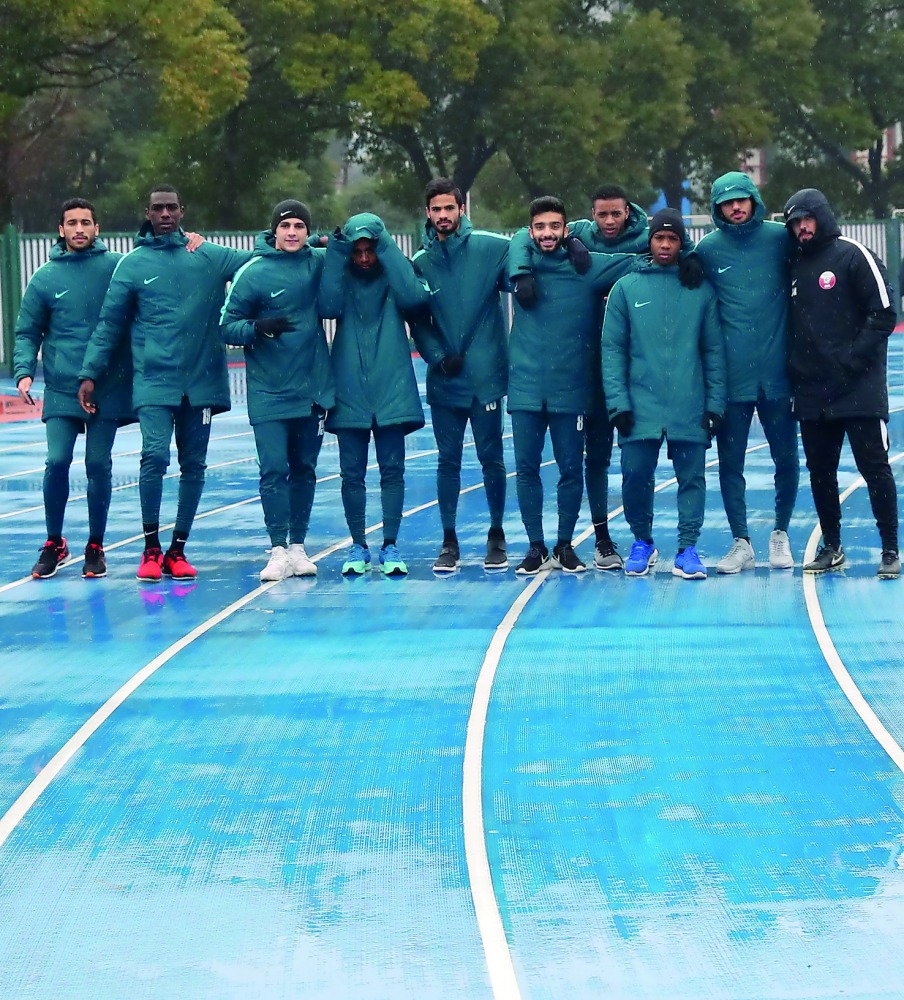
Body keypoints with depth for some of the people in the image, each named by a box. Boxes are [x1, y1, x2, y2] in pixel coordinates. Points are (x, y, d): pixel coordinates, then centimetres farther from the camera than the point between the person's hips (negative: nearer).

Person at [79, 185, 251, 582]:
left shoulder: (210, 256, 7)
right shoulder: (132, 264, 4)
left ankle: (177, 549, 18)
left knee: (194, 466, 6)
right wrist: (89, 373, 2)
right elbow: (109, 324, 7)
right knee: (155, 456, -16)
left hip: (201, 382, 2)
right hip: (154, 382, -2)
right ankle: (151, 548, -2)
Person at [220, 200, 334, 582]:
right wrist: (258, 328, -22)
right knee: (274, 470, -7)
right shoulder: (253, 272, -5)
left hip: (313, 387, 3)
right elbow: (227, 326, -3)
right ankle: (279, 551, -4)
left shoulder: (319, 263, 3)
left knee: (304, 469, 9)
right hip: (269, 392, -3)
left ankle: (298, 547, 17)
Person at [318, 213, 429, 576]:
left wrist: (387, 248, -13)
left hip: (391, 388, -1)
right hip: (349, 391, 1)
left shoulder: (394, 276, 6)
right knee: (352, 473, 3)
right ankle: (358, 547, 12)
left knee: (392, 470, -1)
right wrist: (335, 254, -13)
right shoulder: (340, 276, 8)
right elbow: (328, 306, -12)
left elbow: (414, 296, -17)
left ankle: (390, 547, 3)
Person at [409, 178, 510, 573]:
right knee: (448, 461, 6)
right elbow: (417, 321, 6)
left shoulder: (492, 248, -3)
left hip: (485, 374, -2)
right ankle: (449, 542, 15)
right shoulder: (420, 262, 5)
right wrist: (438, 356, -8)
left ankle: (496, 536, 20)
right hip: (444, 378, 2)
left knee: (491, 458, 5)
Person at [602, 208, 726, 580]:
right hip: (641, 406, 0)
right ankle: (642, 542, 21)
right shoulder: (626, 288, 6)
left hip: (690, 407, 0)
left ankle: (687, 548, 9)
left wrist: (715, 402, 0)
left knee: (692, 477, 1)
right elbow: (612, 349, 3)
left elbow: (714, 350, 7)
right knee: (635, 475, 1)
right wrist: (618, 402, -6)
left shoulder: (701, 290, 6)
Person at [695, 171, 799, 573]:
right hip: (731, 374, 0)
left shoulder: (780, 238, 0)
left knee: (786, 458, 7)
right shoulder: (707, 249, 1)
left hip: (777, 371, 0)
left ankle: (780, 533, 25)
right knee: (730, 461, 2)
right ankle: (741, 543, 12)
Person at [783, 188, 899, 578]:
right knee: (820, 472, 9)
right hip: (812, 392, 6)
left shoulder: (853, 255, -4)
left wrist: (853, 358, -14)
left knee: (874, 467, -5)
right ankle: (831, 547, 20)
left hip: (859, 389, -6)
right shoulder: (795, 265, 14)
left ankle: (890, 550, 2)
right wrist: (795, 368, 7)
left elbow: (884, 313, -9)